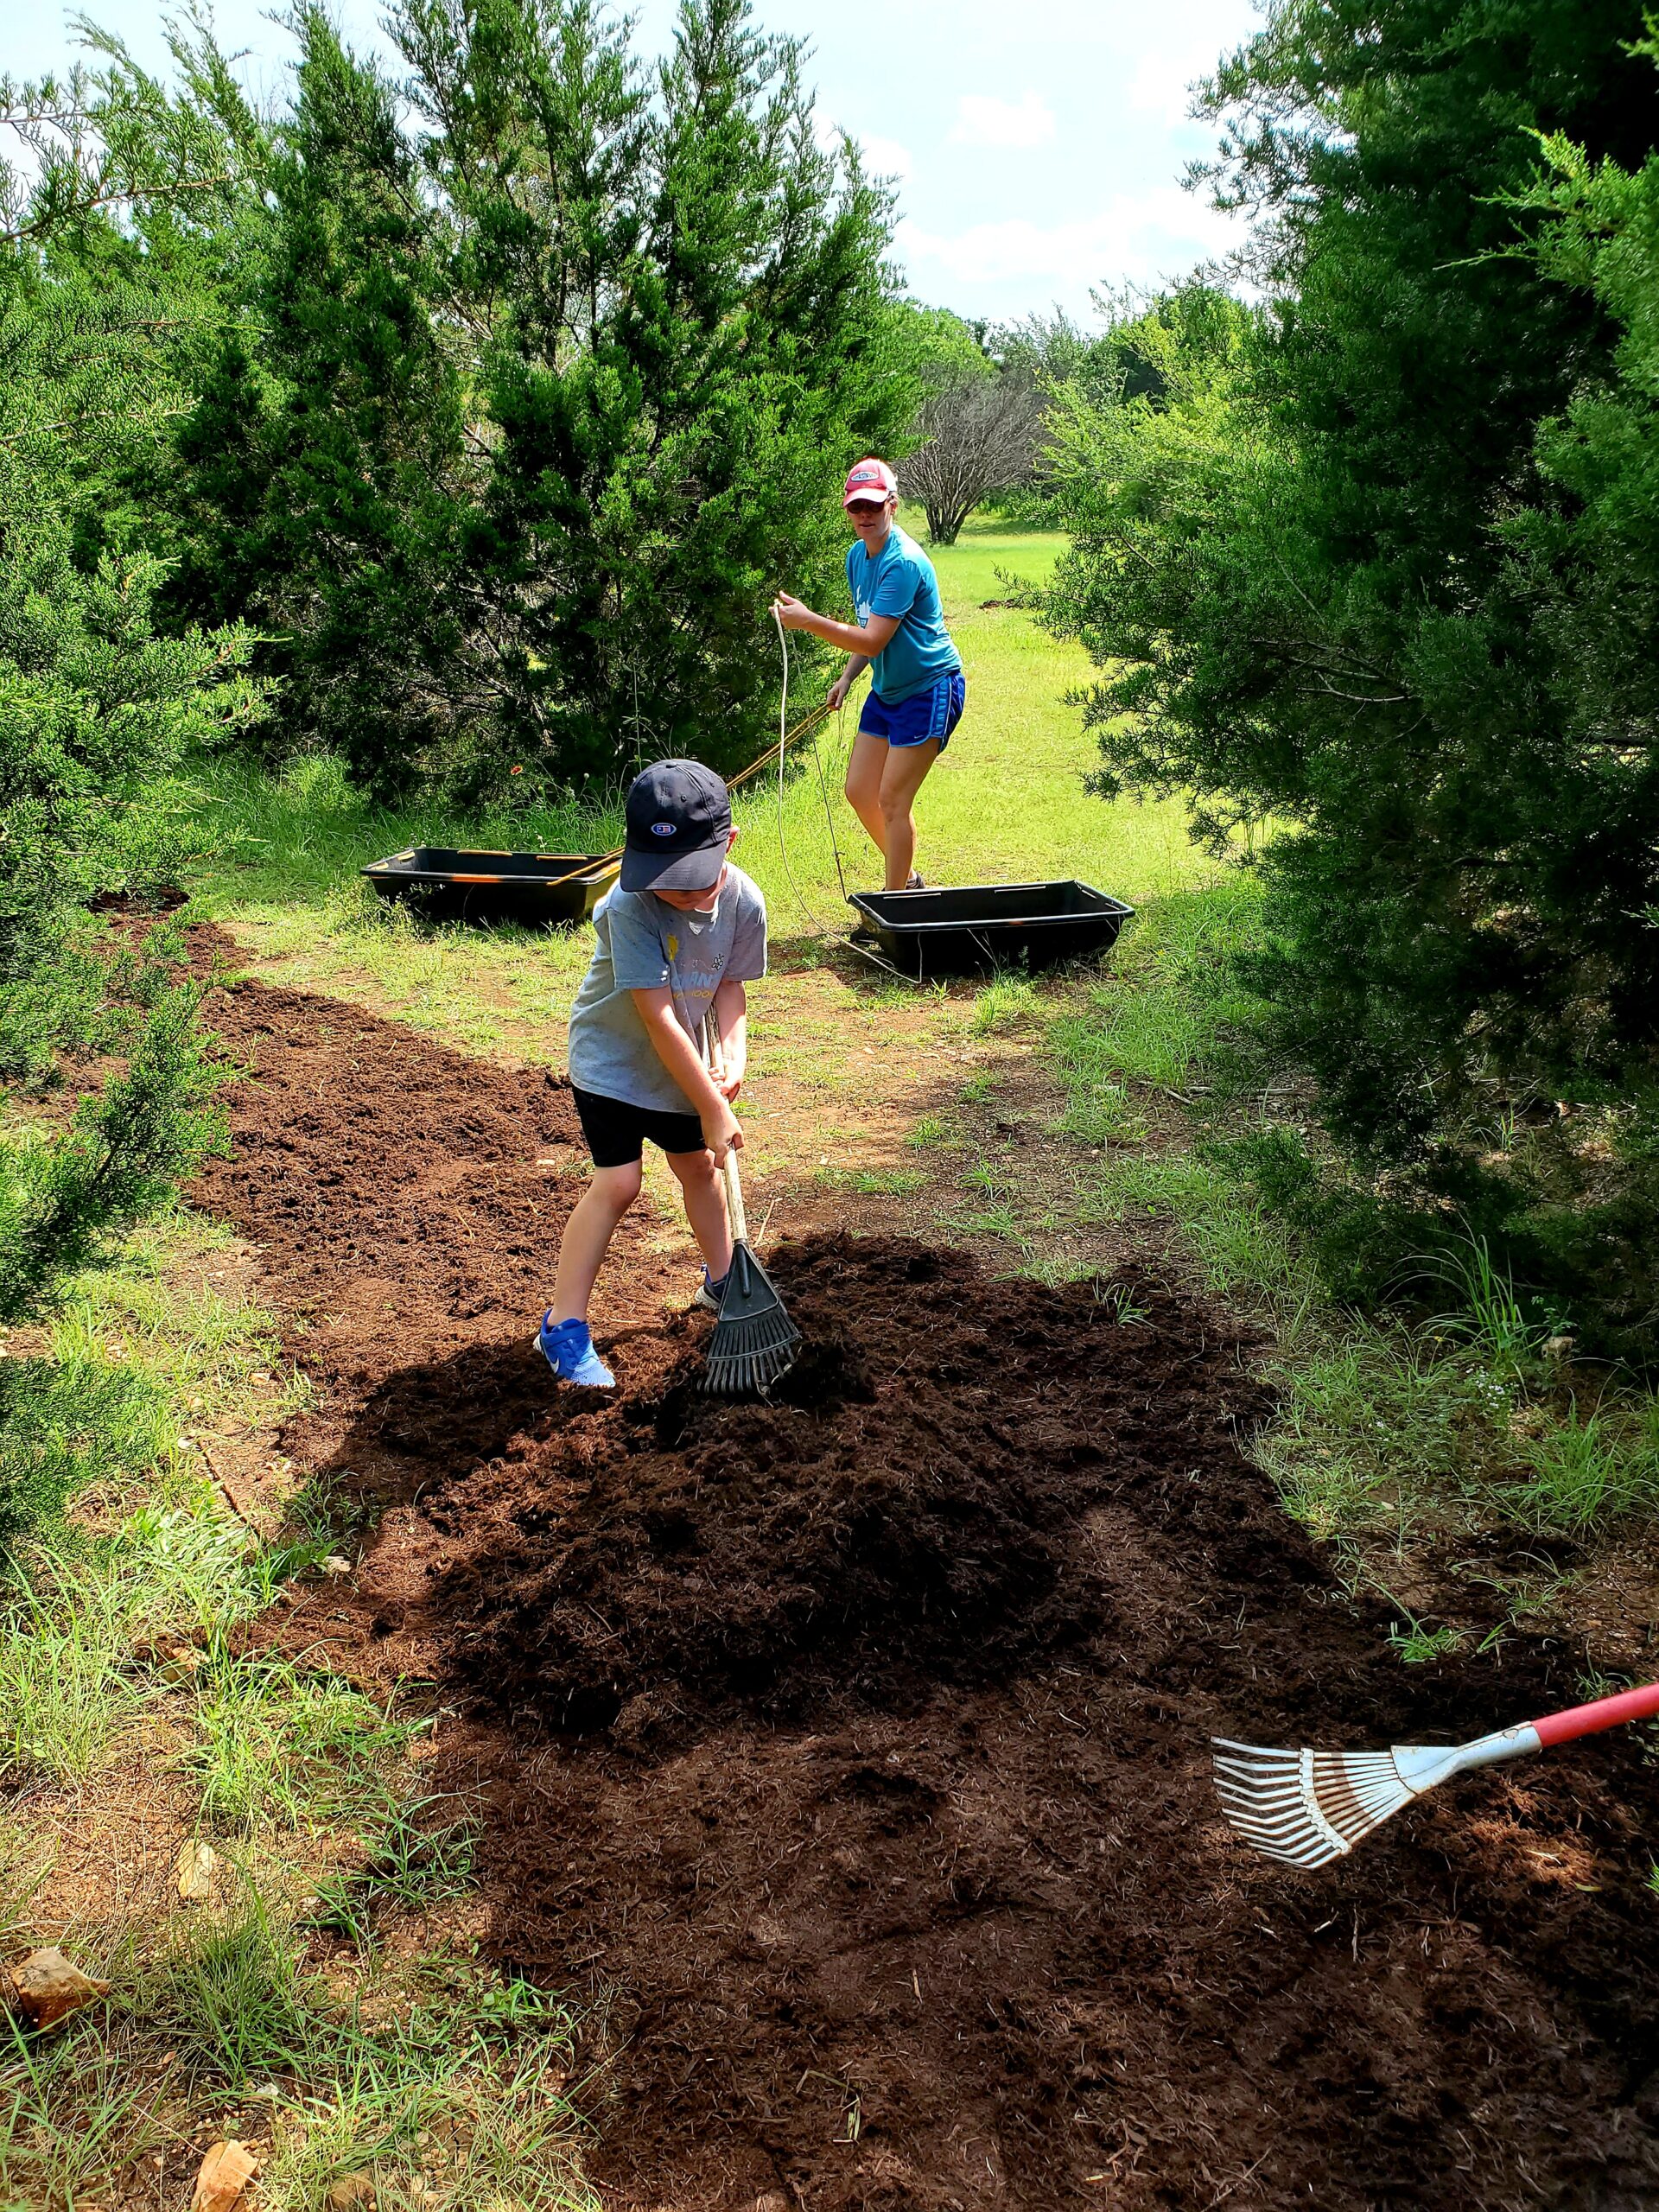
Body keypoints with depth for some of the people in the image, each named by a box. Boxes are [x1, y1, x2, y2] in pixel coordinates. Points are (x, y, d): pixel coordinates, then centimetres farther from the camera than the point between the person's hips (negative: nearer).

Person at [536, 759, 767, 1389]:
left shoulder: (744, 903, -18)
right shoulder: (629, 907, -34)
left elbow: (730, 986, -4)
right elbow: (658, 1017, -33)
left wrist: (733, 1052, -24)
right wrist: (714, 1108, -30)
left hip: (682, 1062, 5)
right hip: (612, 1059, -5)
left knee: (699, 1166, 19)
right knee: (617, 1183, -12)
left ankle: (720, 1279, 42)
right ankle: (563, 1326, -2)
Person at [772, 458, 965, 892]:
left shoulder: (903, 562, -24)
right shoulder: (857, 555, 6)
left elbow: (873, 640, -28)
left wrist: (809, 620, -32)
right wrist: (847, 678, 8)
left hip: (931, 690, -9)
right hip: (886, 690, 10)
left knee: (892, 800, -8)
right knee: (859, 791, 11)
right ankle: (908, 881, 29)